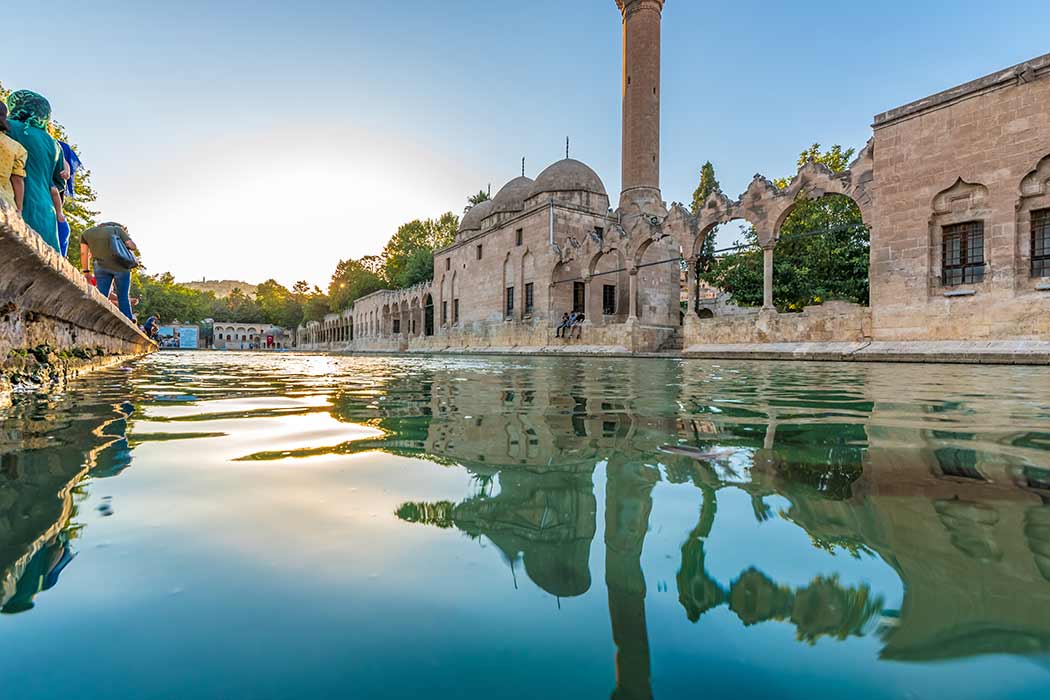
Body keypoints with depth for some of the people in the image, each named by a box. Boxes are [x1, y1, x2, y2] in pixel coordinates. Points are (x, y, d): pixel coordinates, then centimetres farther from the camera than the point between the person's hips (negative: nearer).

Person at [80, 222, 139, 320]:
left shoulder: (87, 233, 16)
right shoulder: (117, 229, 7)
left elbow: (84, 253, 13)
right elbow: (133, 247, -2)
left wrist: (86, 271, 17)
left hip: (101, 267, 2)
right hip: (120, 267, -2)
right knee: (123, 297, 5)